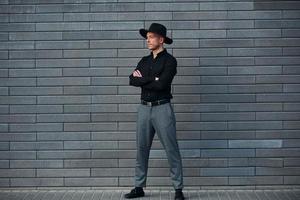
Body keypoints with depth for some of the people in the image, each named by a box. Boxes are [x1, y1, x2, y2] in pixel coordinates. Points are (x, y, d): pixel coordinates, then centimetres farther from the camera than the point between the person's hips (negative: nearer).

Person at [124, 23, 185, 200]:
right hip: (144, 108, 6)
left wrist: (142, 79, -4)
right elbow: (132, 80, -1)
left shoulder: (169, 60, -4)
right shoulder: (144, 61, 14)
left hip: (162, 108, -6)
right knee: (141, 149, 9)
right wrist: (152, 79, -11)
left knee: (171, 150, -2)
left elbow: (162, 84, -18)